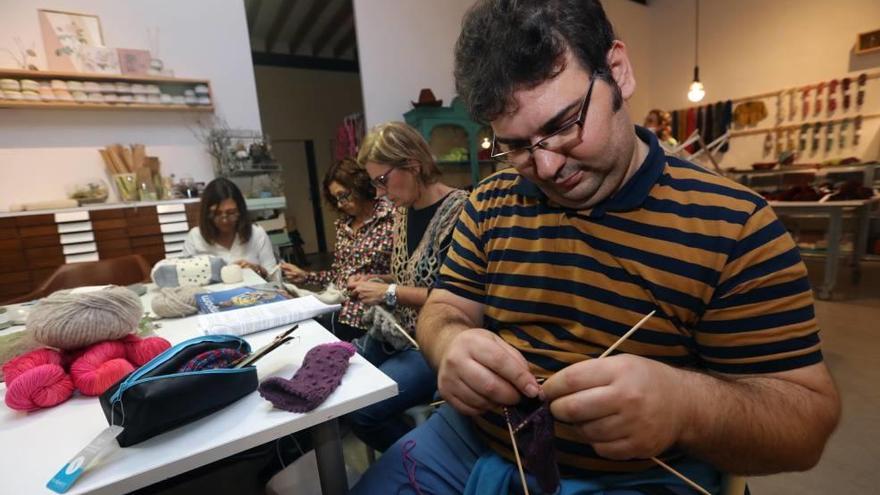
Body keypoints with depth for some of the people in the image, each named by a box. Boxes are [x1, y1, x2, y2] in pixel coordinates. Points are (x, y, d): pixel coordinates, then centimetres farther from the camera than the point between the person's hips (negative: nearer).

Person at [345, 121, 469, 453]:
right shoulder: (403, 210, 8)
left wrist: (389, 293, -19)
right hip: (396, 332, 9)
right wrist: (375, 281, 1)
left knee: (362, 408, -20)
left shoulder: (458, 211, -19)